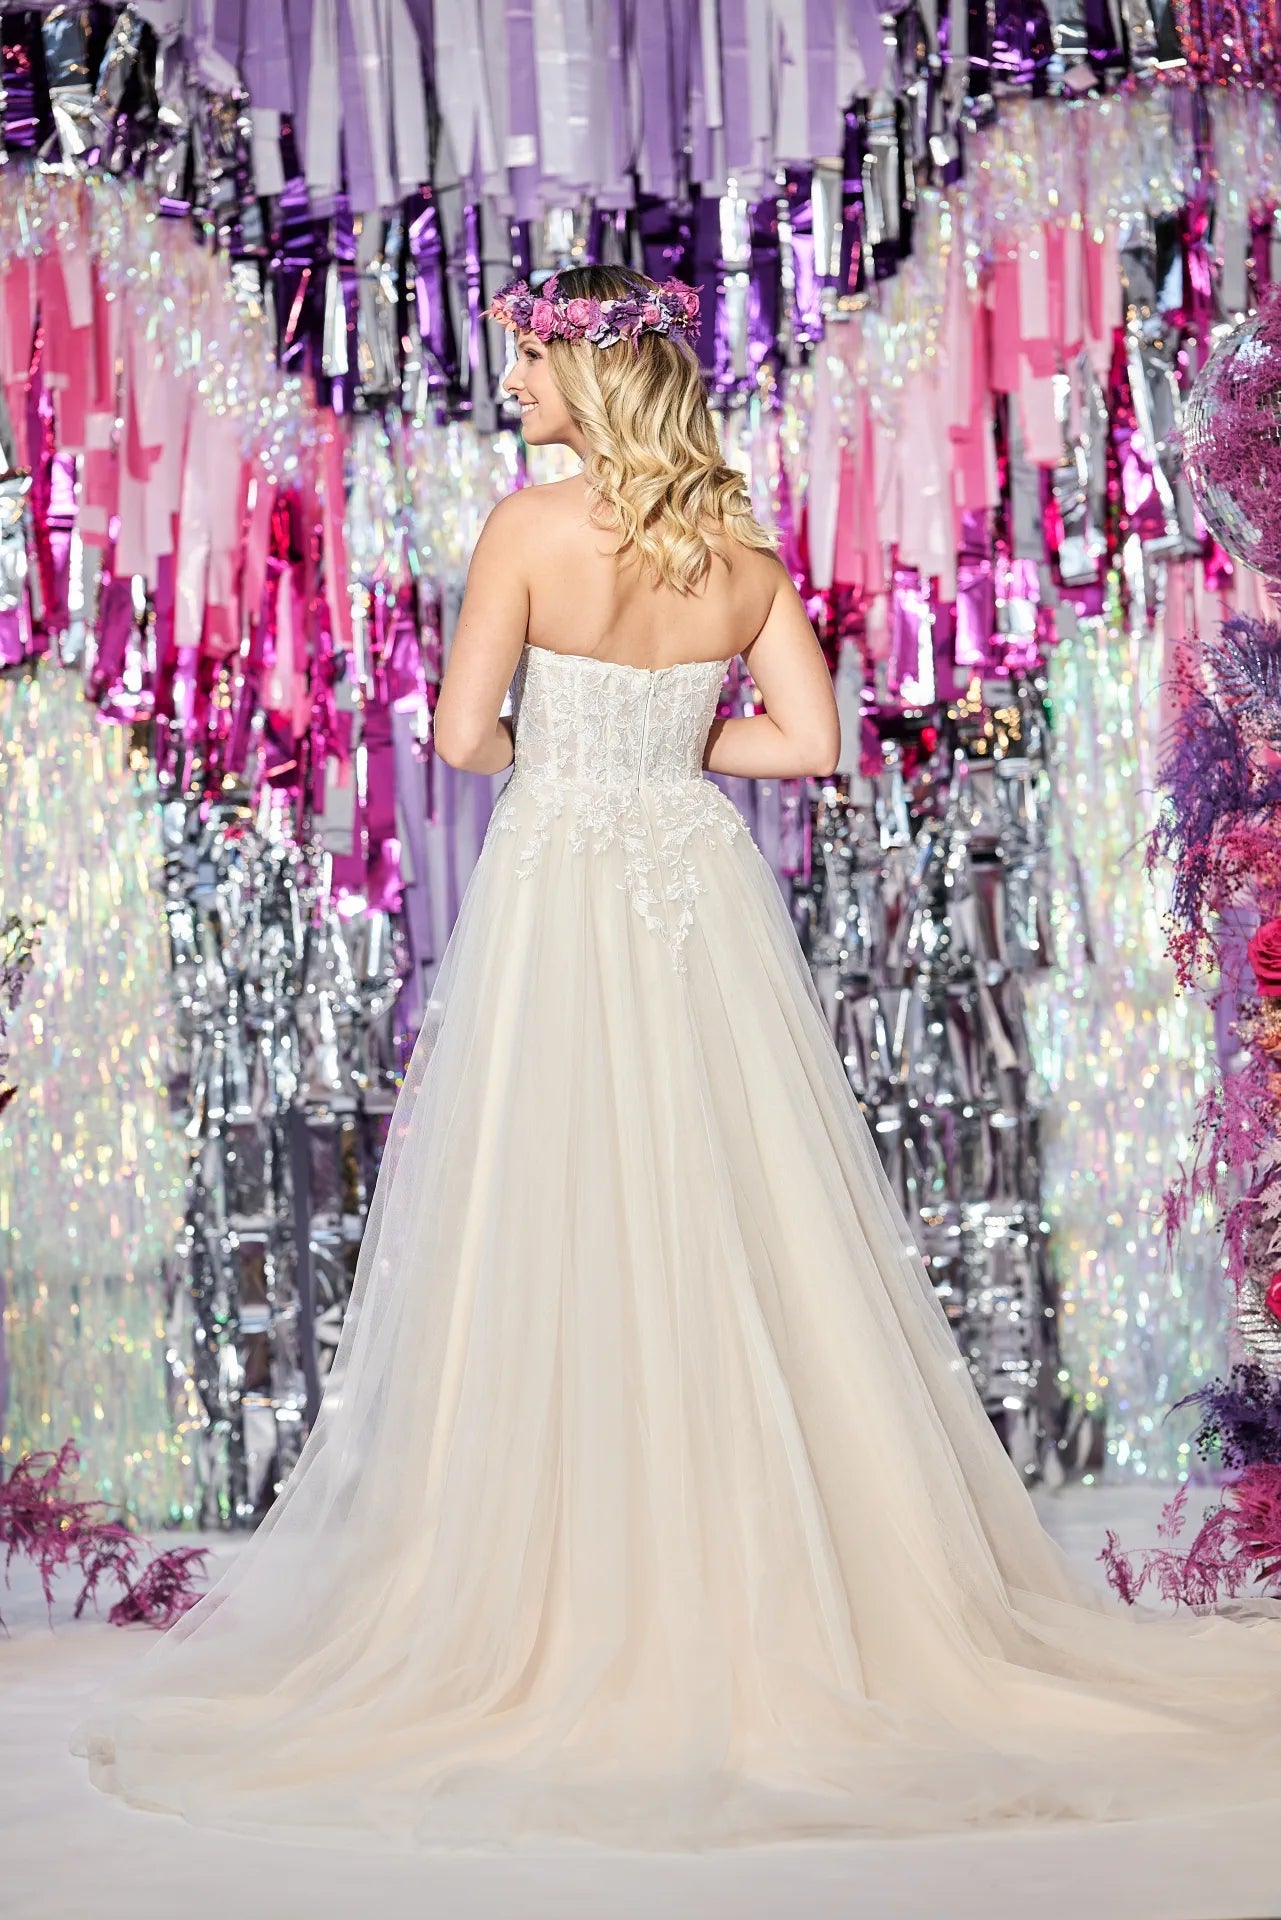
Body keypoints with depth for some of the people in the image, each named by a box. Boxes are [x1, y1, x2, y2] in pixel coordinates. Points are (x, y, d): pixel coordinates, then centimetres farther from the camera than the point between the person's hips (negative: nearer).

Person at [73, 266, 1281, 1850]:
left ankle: (565, 1610, 5)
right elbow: (808, 736, 2)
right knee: (739, 1242, 8)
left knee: (555, 1249, 2)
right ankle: (782, 1584, 11)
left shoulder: (532, 529, -10)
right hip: (705, 893, 4)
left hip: (559, 893, -4)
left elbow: (464, 735, -11)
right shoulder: (743, 551, 4)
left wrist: (557, 753, 9)